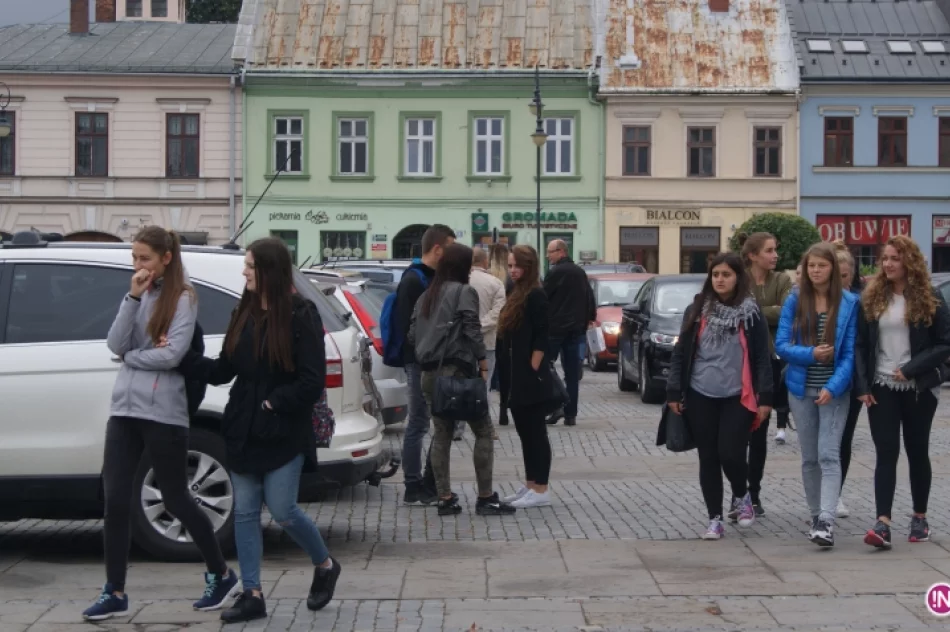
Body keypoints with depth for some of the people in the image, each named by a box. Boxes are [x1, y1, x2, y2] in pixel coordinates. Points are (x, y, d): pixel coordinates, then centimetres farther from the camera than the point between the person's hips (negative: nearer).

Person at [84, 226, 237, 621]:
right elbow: (115, 345, 0)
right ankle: (115, 593, 9)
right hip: (124, 408, 6)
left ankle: (221, 575, 22)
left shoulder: (182, 297, -5)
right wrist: (133, 298, -7)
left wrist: (130, 357, -3)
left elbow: (172, 354, -16)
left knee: (175, 501, 4)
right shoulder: (137, 296, 13)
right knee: (115, 499, 1)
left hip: (163, 413, -6)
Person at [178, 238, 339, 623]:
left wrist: (274, 402, -14)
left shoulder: (301, 316, -10)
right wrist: (179, 357, -4)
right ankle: (252, 595, 14)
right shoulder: (243, 314, 8)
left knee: (282, 511, -3)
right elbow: (223, 371, 6)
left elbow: (313, 382, -12)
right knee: (245, 511, 6)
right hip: (243, 430, 6)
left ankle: (325, 566, 24)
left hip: (283, 433, -6)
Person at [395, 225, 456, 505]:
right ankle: (414, 489, 4)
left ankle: (430, 485, 19)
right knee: (418, 424, -3)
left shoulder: (436, 278, 16)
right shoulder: (413, 280, -12)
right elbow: (407, 325, -19)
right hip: (421, 363, -9)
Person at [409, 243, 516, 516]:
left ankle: (445, 498, 9)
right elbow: (472, 328, -14)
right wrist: (482, 359, -7)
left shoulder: (426, 296, 16)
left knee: (441, 434, 10)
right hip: (457, 370, -7)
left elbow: (413, 334, 14)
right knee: (483, 431, 0)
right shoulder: (464, 292, -5)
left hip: (430, 373, 7)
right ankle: (485, 498, -2)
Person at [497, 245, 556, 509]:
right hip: (516, 378, 9)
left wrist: (533, 371, -18)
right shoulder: (517, 294, 14)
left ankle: (541, 490, 1)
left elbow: (541, 339, -17)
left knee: (535, 431, -4)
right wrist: (511, 376, 15)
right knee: (525, 431, 13)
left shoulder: (536, 296, -12)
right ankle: (530, 485, 21)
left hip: (530, 377, -9)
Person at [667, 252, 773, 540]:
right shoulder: (697, 310, 6)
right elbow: (680, 352, 7)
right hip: (700, 397, 2)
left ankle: (742, 497, 21)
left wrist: (765, 397, -4)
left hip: (738, 397, -2)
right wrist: (674, 392, 3)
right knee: (708, 459, 6)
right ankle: (714, 519, 17)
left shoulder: (751, 313, 1)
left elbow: (762, 357, 1)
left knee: (731, 454, -10)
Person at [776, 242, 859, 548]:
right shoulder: (794, 301, 1)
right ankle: (815, 515, 20)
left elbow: (851, 351, -6)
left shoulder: (849, 303, -3)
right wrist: (810, 353, -18)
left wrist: (833, 386, -16)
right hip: (802, 388, 3)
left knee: (829, 455, -12)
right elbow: (781, 344, -2)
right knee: (809, 457, 10)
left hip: (833, 390, -2)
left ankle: (826, 521, -19)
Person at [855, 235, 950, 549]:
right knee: (886, 452, -6)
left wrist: (911, 369, -15)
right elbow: (861, 344, 5)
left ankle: (920, 517, 24)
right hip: (882, 388, 1)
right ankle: (883, 523, -14)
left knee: (917, 451, 10)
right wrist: (863, 385, -4)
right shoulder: (872, 297, 4)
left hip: (919, 389, -1)